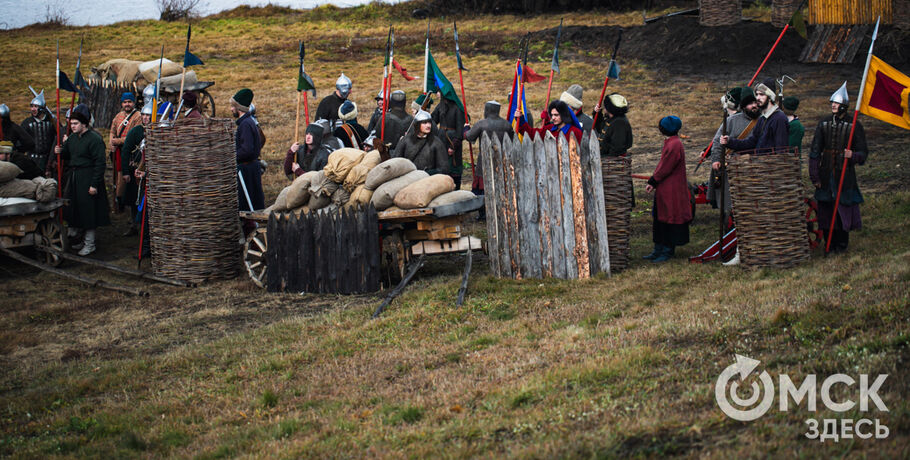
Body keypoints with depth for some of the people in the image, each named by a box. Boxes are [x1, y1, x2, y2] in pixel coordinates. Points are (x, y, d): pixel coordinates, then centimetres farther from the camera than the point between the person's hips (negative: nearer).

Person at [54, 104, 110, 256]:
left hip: (88, 178, -8)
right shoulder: (72, 138, 12)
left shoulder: (94, 139, -14)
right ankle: (87, 239, 23)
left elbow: (100, 163, -16)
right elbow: (67, 155, 23)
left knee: (88, 209, -5)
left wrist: (94, 184, -20)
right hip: (74, 178, 8)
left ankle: (90, 243, 3)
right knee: (76, 209, 12)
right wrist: (60, 152, -1)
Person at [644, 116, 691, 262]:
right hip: (664, 190, 10)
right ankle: (659, 250, 20)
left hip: (672, 191, -10)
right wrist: (653, 182, 7)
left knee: (669, 219, -1)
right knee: (660, 218, 14)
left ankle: (668, 251, 8)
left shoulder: (674, 145, -21)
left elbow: (665, 168, -19)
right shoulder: (669, 143, 10)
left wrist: (652, 182, -7)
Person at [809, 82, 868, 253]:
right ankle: (830, 242, 16)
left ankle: (842, 244, 11)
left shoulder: (854, 125, -2)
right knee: (826, 209, 4)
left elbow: (863, 152, 0)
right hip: (826, 175, 3)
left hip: (845, 174, -3)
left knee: (844, 208, -3)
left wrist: (852, 155, -23)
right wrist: (814, 176, 2)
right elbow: (815, 152, 8)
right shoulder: (824, 124, 6)